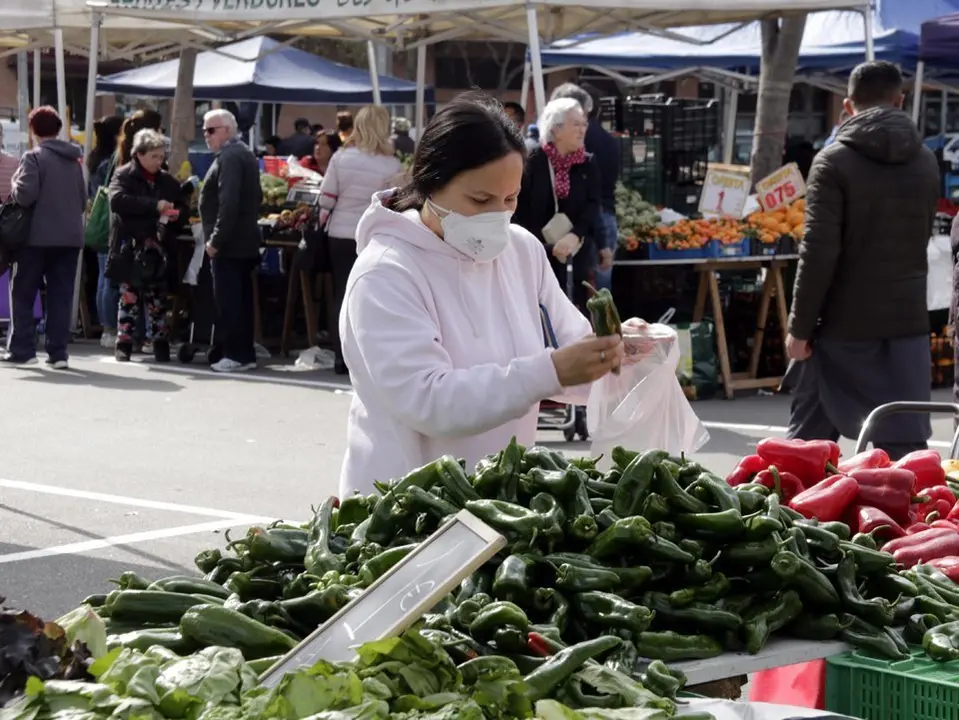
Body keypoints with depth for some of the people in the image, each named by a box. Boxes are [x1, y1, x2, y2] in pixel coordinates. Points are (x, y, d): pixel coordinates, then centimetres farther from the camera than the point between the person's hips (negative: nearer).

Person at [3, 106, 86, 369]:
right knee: (61, 297, 5)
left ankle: (22, 349, 4)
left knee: (22, 293, 6)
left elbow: (25, 195, -16)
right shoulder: (74, 159, 12)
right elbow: (83, 200, 15)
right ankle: (58, 353, 3)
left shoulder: (34, 157, -8)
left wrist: (14, 184, 4)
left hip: (39, 236, -5)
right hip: (70, 236, 5)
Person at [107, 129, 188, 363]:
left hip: (157, 248, 4)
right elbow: (117, 200, -21)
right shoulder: (124, 176, -2)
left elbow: (184, 208, 21)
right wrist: (154, 205, -26)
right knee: (129, 297, 0)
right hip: (130, 249, -4)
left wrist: (177, 214, -5)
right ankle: (124, 344, 7)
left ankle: (161, 344, 11)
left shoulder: (167, 180, 13)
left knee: (158, 299, 5)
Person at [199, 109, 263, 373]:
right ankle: (245, 353, 16)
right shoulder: (245, 154, 18)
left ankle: (235, 356, -6)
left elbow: (228, 203, -23)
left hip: (228, 244, -10)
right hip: (245, 241, 10)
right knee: (242, 299, 12)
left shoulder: (229, 157, -14)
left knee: (228, 301, -7)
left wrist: (216, 239, -20)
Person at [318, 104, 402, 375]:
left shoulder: (340, 158, -3)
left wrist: (322, 225, 12)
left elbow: (326, 199, -1)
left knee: (343, 295, 9)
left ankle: (343, 358, 11)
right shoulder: (392, 166, -7)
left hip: (341, 235, 2)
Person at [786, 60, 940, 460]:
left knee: (809, 436, 8)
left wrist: (800, 326, -9)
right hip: (907, 320, 4)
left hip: (844, 323, -4)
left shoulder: (834, 161, -10)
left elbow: (818, 252, -14)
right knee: (906, 440, 5)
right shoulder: (926, 161, 8)